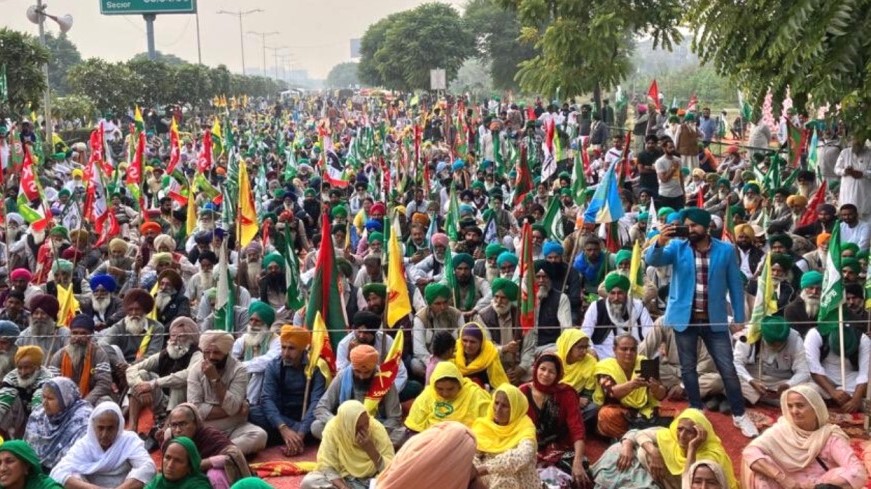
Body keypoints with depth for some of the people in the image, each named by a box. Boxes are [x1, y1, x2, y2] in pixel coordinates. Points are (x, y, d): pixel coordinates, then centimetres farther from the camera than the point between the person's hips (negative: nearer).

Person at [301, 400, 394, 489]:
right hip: (343, 479, 0)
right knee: (309, 481, -26)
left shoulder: (377, 429, -17)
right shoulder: (332, 429, -18)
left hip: (373, 481, 0)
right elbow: (327, 466, -15)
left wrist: (371, 449, -32)